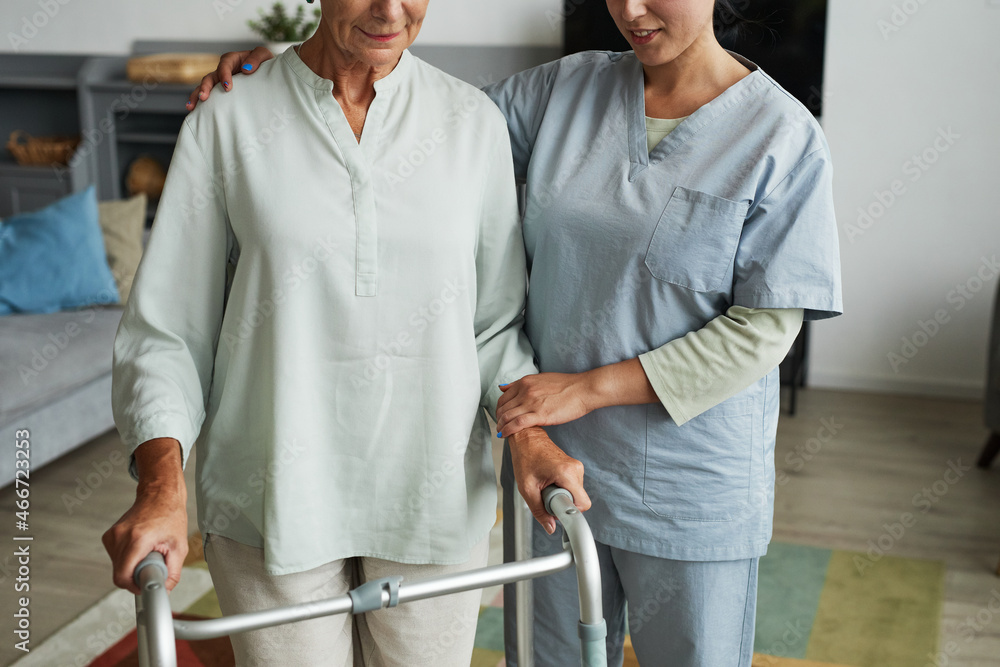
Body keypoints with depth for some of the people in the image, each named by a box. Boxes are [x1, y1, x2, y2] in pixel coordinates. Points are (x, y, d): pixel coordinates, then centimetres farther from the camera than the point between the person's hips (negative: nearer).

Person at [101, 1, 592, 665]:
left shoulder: (473, 122, 0)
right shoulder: (227, 123, -5)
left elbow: (495, 316, 4)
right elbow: (164, 329, -4)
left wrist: (529, 430, -12)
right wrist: (162, 483, -17)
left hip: (436, 499, 2)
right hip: (275, 502, -1)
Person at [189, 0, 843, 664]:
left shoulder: (784, 135, -11)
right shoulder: (565, 88, 2)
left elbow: (766, 327, -14)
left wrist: (588, 388, -17)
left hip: (692, 492, -3)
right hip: (550, 463, 4)